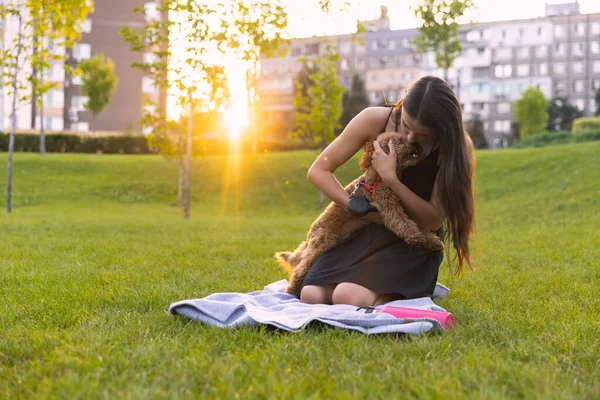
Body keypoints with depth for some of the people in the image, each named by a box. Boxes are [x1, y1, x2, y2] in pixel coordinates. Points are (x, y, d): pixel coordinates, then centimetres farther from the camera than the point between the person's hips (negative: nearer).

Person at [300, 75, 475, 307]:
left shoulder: (456, 146, -19)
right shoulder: (374, 120, -14)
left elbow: (433, 221, -19)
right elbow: (318, 171, -7)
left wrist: (390, 178, -30)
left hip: (414, 244, -3)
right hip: (369, 228, 3)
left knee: (349, 297, -28)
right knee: (311, 295, -18)